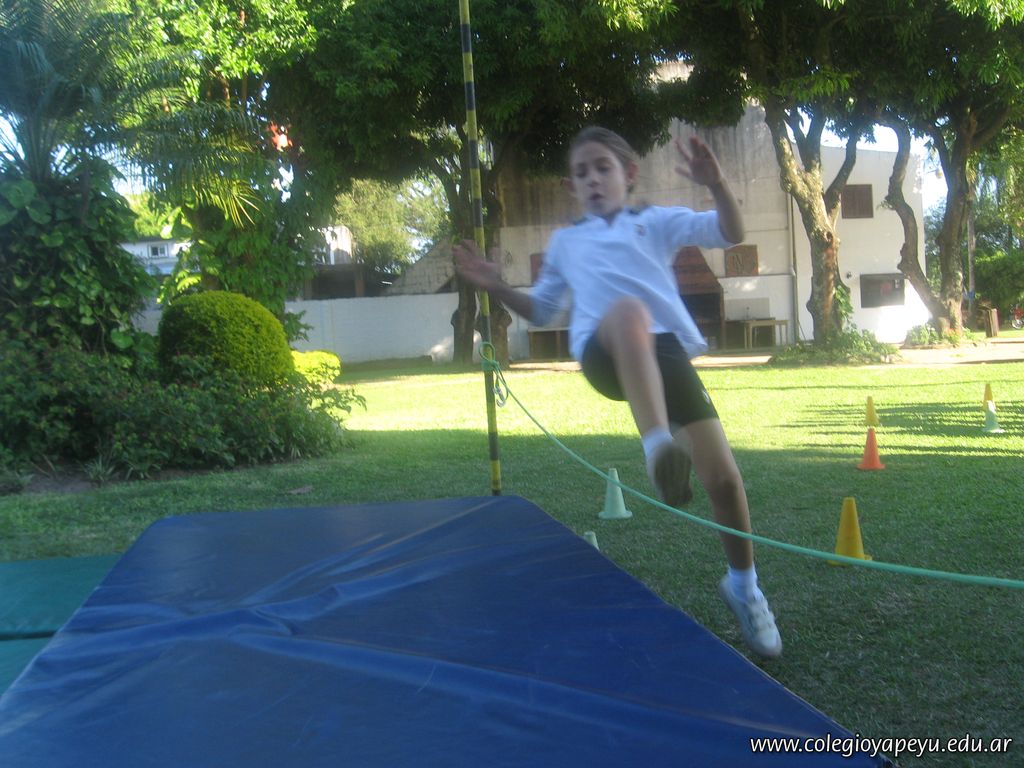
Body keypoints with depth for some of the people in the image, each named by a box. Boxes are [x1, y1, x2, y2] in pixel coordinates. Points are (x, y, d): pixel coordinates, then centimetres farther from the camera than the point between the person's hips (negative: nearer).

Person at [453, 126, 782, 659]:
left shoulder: (657, 222, 23)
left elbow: (730, 233, 11)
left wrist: (715, 183, -8)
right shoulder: (564, 242, 30)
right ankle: (657, 446, -53)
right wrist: (497, 287, 20)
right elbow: (540, 310, 38)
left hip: (667, 352, 1)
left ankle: (743, 586, 20)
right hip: (604, 355, 0)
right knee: (629, 311, -39)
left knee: (723, 477, -7)